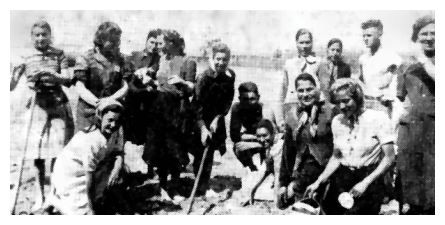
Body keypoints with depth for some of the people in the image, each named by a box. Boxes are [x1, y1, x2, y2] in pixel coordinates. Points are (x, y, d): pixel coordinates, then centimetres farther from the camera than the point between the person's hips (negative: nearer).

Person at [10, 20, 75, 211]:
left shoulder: (58, 54, 6)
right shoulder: (25, 59, 5)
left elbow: (68, 79, -3)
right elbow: (12, 86, 1)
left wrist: (52, 75, -20)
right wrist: (15, 74, -19)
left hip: (58, 107, 0)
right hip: (36, 108, 0)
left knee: (57, 152, 0)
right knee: (37, 155, 4)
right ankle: (39, 196, 18)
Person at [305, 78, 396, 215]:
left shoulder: (378, 118, -8)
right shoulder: (337, 121, 6)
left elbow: (389, 158, -8)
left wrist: (365, 182, -16)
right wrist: (318, 182, 3)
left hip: (369, 180, -4)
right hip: (341, 179, 4)